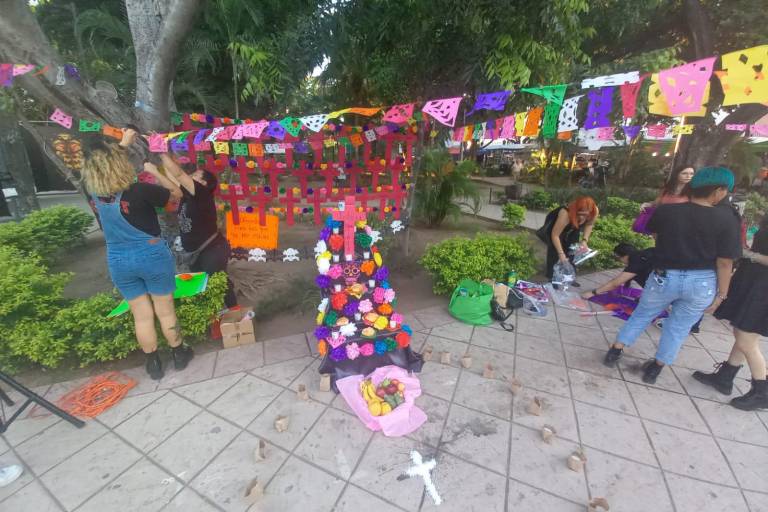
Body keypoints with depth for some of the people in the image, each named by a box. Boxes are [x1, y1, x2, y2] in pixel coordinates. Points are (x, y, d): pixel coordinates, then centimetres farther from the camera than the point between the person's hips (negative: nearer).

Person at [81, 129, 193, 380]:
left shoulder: (94, 193, -3)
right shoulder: (139, 191, -21)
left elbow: (102, 163, 18)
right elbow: (176, 193, -6)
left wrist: (123, 143, 24)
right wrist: (154, 171, 3)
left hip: (118, 261, 4)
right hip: (152, 256, -4)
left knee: (141, 315, 15)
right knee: (165, 311, 11)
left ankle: (153, 364, 29)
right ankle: (179, 354, 29)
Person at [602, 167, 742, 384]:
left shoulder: (665, 211, -10)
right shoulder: (726, 219, -13)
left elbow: (654, 233, 12)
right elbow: (725, 262, -10)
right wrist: (721, 294, -1)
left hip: (665, 277, 0)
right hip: (703, 283, 0)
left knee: (642, 315, 19)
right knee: (679, 327, 15)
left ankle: (615, 351, 24)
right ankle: (655, 368, 26)